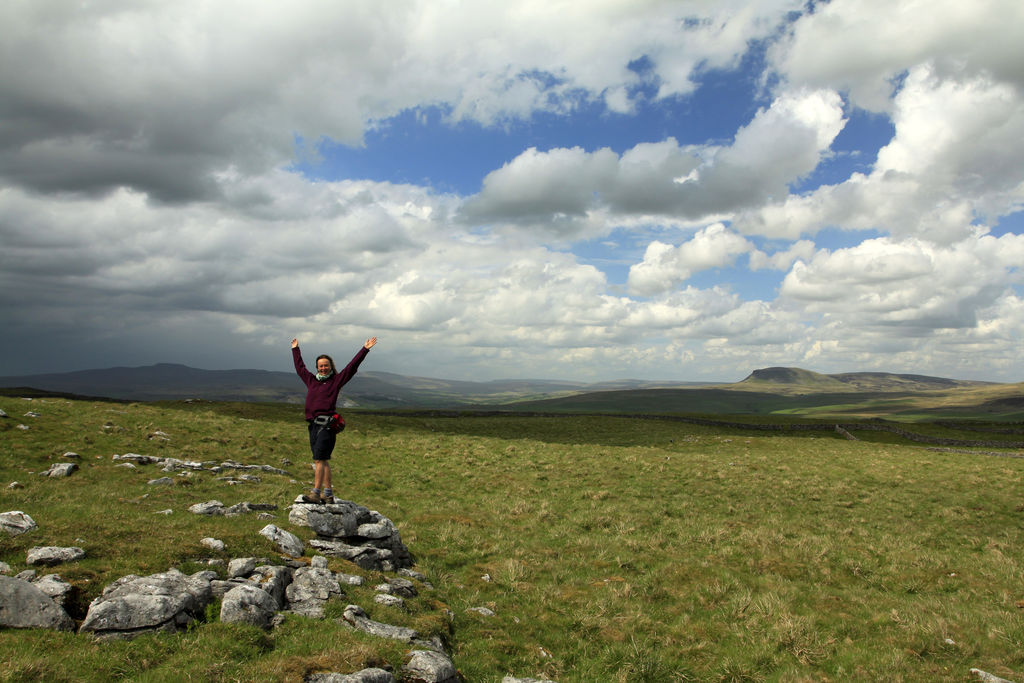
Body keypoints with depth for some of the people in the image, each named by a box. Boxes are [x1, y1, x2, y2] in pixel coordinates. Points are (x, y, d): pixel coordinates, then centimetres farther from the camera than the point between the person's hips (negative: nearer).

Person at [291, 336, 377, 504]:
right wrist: (295, 349, 45)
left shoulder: (336, 381, 5)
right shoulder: (311, 380, 19)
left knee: (319, 460, -11)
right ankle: (328, 494, 13)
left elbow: (352, 367, 2)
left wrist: (365, 350, -2)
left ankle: (316, 493, -12)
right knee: (323, 461, 8)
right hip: (313, 425, 6)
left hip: (326, 425, -6)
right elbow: (300, 367, 34)